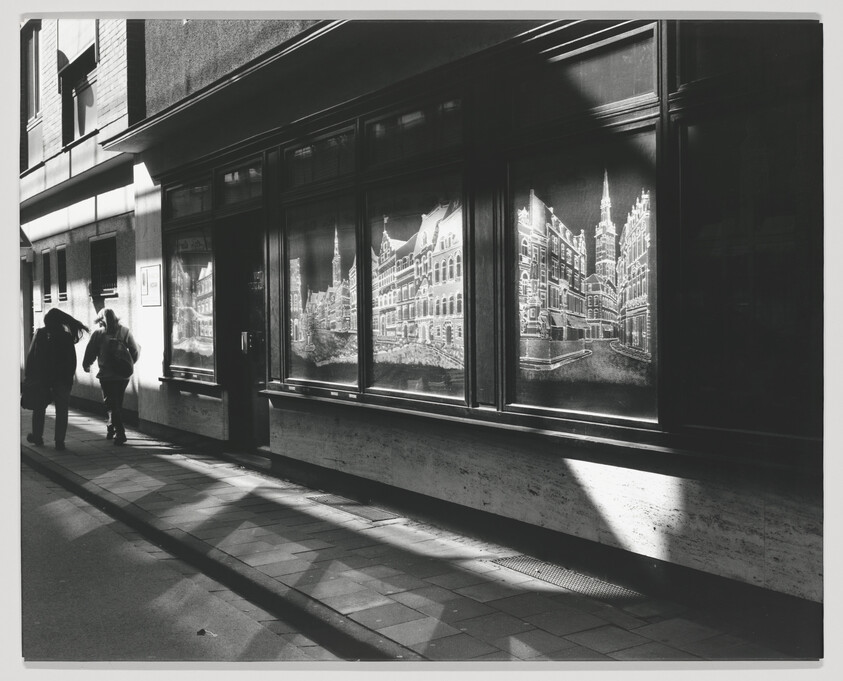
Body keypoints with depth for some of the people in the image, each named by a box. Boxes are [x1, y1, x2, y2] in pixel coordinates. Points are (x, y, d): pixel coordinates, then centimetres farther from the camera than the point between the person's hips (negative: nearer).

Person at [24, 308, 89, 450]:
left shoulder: (40, 334, -4)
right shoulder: (67, 336, 0)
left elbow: (31, 356, -5)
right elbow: (72, 360, 0)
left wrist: (28, 376, -1)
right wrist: (70, 377, 7)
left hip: (42, 378, 0)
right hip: (63, 379, 0)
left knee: (39, 408, 17)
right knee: (61, 411, 3)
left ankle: (37, 436, 23)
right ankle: (60, 441, -2)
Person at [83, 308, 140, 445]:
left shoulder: (98, 334, -5)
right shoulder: (125, 332, 2)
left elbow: (90, 353, -1)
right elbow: (135, 351, 3)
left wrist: (86, 365, 19)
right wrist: (129, 365, 21)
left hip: (107, 375, -3)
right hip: (123, 375, 3)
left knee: (111, 404, 2)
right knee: (117, 403, 19)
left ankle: (120, 432, -8)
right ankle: (111, 427, 28)